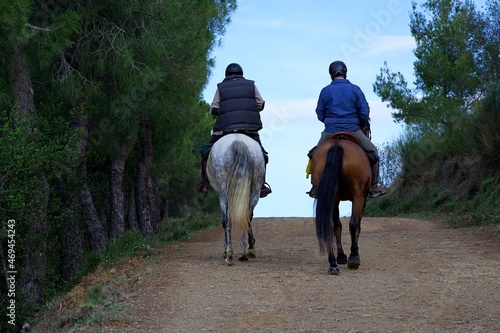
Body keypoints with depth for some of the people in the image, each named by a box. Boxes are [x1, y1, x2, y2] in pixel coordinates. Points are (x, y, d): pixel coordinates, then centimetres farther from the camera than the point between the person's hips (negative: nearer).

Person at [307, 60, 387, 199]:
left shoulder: (325, 91, 3)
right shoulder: (355, 89, 1)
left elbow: (320, 115, 7)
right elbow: (365, 113, -2)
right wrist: (361, 126, 17)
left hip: (330, 132, 1)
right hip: (353, 131, -1)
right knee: (372, 152, 15)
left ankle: (315, 187, 17)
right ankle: (374, 186, 11)